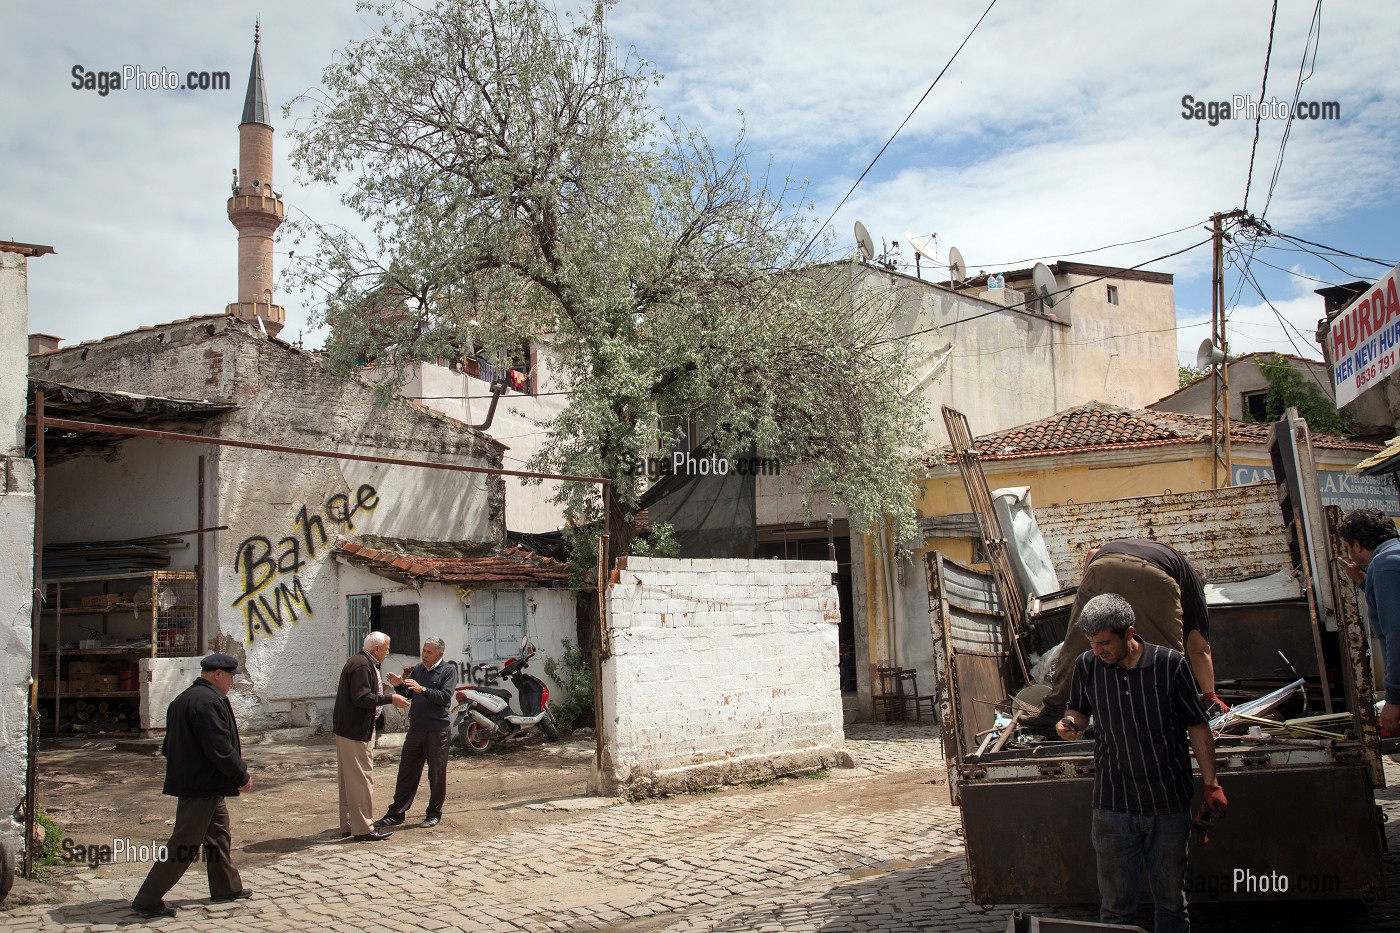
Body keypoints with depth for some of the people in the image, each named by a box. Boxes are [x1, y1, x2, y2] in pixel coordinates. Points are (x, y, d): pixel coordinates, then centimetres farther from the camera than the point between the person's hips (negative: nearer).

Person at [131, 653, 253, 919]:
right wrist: (242, 775, -11)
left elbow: (169, 746, 18)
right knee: (184, 846, -4)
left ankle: (226, 887, 34)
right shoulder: (208, 701, -22)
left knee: (218, 835, 21)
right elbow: (219, 748, -24)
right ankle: (147, 901, 1)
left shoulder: (183, 699, 12)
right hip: (203, 786, -11)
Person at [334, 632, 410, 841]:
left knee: (349, 780, 16)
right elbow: (361, 698, -25)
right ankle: (362, 829, -3)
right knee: (361, 779, -7)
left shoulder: (363, 663, 15)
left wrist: (387, 688, 19)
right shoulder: (362, 666, -18)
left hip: (347, 729, 11)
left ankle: (348, 825, 24)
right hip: (355, 731, -11)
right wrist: (389, 698, -21)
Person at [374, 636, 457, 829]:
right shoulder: (418, 669, 13)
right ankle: (396, 813, 14)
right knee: (406, 771, 7)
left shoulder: (448, 670, -4)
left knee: (437, 774, 4)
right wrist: (399, 685, -8)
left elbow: (445, 697, -17)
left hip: (437, 730, -5)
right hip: (416, 728, 5)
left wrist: (422, 690, -27)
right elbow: (407, 695, 12)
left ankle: (434, 813, 16)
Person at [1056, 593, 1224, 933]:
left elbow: (1197, 727, 0)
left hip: (1169, 804, -1)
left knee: (1170, 899, 13)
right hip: (1113, 806, 1)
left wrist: (1211, 784, -1)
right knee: (1115, 904, 7)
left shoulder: (1170, 665, -8)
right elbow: (1080, 711, 12)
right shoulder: (1087, 666, -3)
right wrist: (1071, 723, -11)